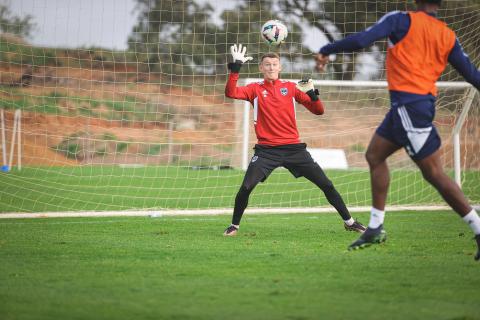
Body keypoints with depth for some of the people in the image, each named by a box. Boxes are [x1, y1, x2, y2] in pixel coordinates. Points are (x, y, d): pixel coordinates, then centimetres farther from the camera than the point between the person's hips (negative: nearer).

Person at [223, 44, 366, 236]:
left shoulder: (291, 87, 8)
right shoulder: (255, 89, 5)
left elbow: (318, 111, 6)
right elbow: (230, 93, -13)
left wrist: (312, 93, -13)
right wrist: (235, 67, -20)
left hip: (293, 148, 2)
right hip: (267, 150, -1)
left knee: (326, 184, 0)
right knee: (246, 187, -18)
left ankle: (349, 222, 14)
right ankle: (234, 225, 3)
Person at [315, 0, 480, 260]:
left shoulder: (402, 21, -8)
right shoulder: (448, 37, 8)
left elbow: (361, 40, -16)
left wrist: (326, 51, -2)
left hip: (408, 106, -7)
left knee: (434, 174, -5)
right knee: (374, 155, 19)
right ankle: (376, 228, 20)